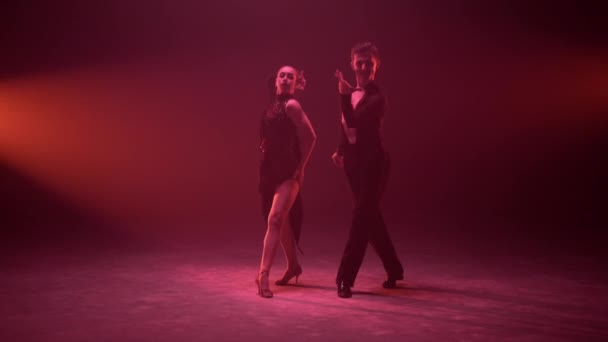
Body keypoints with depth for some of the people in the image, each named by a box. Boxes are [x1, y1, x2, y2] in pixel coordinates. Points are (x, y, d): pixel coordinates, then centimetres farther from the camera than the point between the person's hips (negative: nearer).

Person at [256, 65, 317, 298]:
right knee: (282, 220, 16)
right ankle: (293, 266, 32)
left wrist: (301, 167, -7)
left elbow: (310, 137, -11)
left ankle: (263, 274, -21)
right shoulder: (273, 106, 13)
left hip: (288, 171, -8)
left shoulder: (291, 105, -9)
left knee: (275, 219, -18)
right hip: (271, 170, 8)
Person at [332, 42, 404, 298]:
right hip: (354, 162, 8)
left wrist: (344, 94, -37)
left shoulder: (377, 98, -14)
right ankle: (393, 269, 30)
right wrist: (341, 151, 9)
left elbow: (354, 121, -28)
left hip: (373, 163, -8)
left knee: (362, 218, -7)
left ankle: (345, 278, -3)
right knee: (371, 218, 15)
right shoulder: (352, 93, 8)